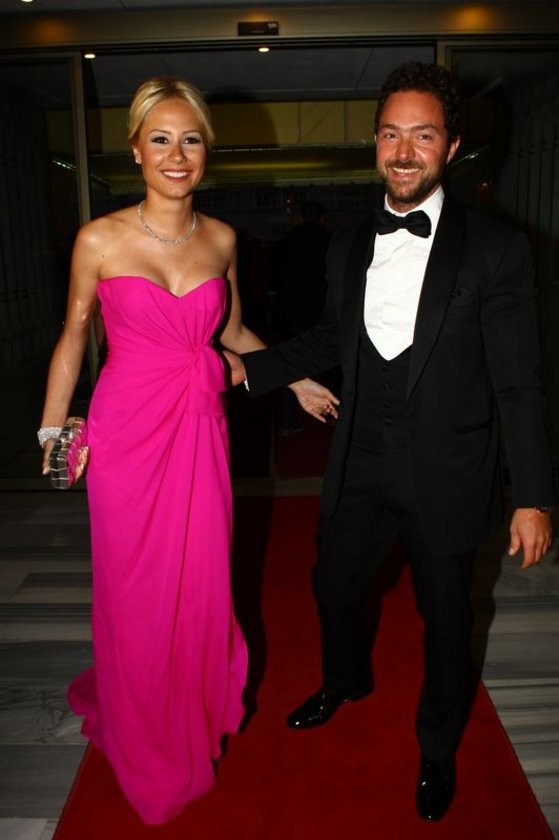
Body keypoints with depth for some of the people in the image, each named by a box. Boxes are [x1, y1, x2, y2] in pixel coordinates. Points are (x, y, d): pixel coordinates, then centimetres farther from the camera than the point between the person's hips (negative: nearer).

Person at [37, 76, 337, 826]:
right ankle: (146, 743, 38)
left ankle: (199, 714, 43)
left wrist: (297, 379, 13)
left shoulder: (221, 238, 2)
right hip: (128, 430, -3)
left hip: (201, 427, 3)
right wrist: (52, 429, 1)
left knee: (203, 580, 13)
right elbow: (74, 336, 3)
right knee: (136, 591, 10)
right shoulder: (100, 241, -7)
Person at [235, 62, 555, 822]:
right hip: (361, 466, 4)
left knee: (445, 616, 14)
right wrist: (250, 368, 8)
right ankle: (346, 681, 54)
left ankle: (438, 749, 43)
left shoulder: (496, 250, -12)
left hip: (446, 473, -4)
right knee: (335, 585, 20)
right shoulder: (348, 248, 3)